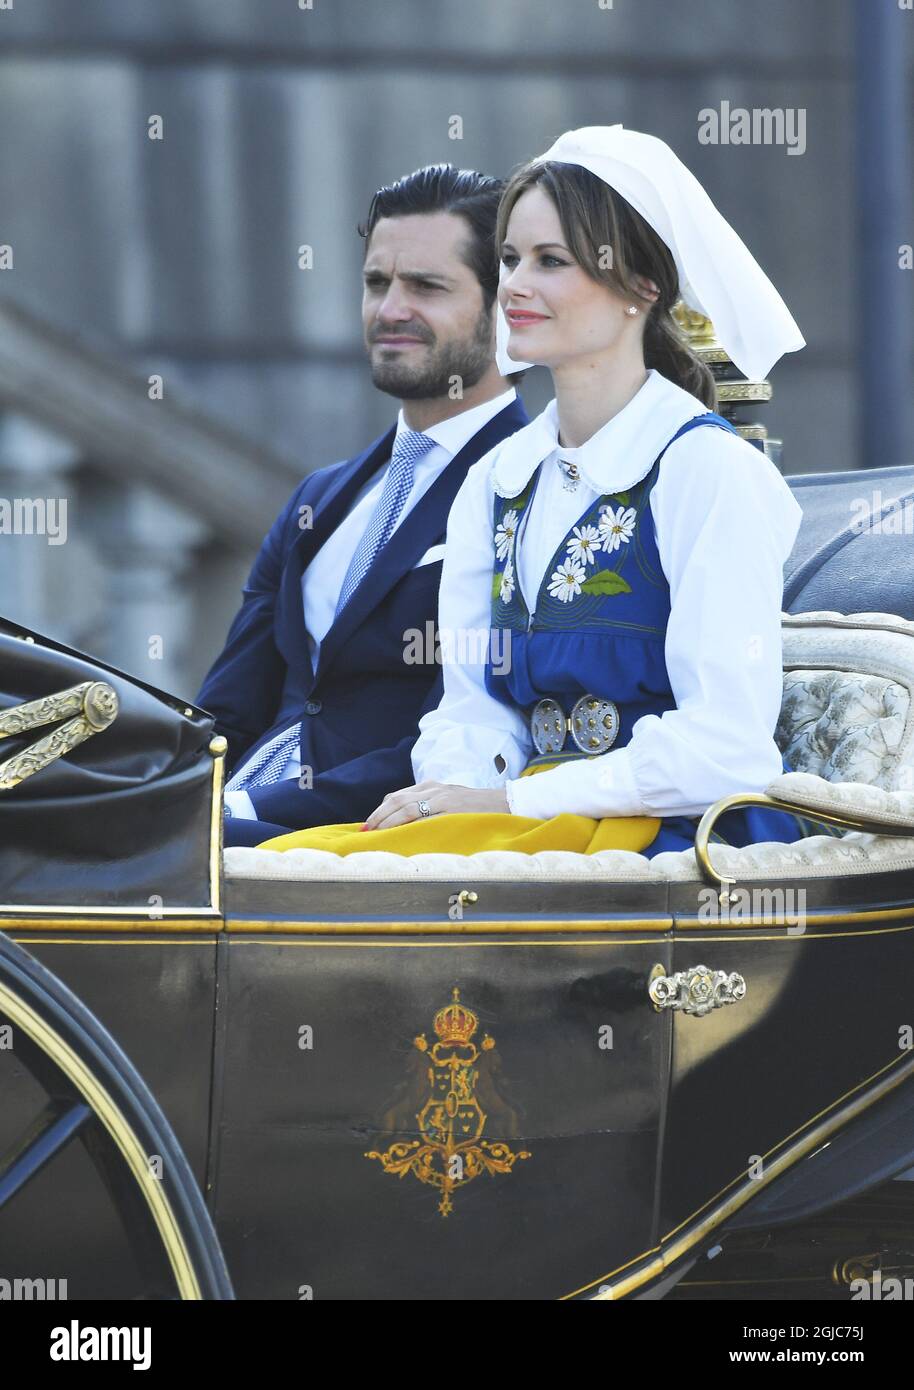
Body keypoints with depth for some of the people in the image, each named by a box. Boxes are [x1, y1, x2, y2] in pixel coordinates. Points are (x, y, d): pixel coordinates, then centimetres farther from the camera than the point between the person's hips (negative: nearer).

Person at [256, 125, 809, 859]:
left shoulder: (708, 469, -6)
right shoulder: (496, 481, 16)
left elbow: (727, 744, -14)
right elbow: (472, 704, 13)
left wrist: (514, 800, -15)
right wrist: (451, 790, -10)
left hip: (665, 838, -6)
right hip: (529, 825, 6)